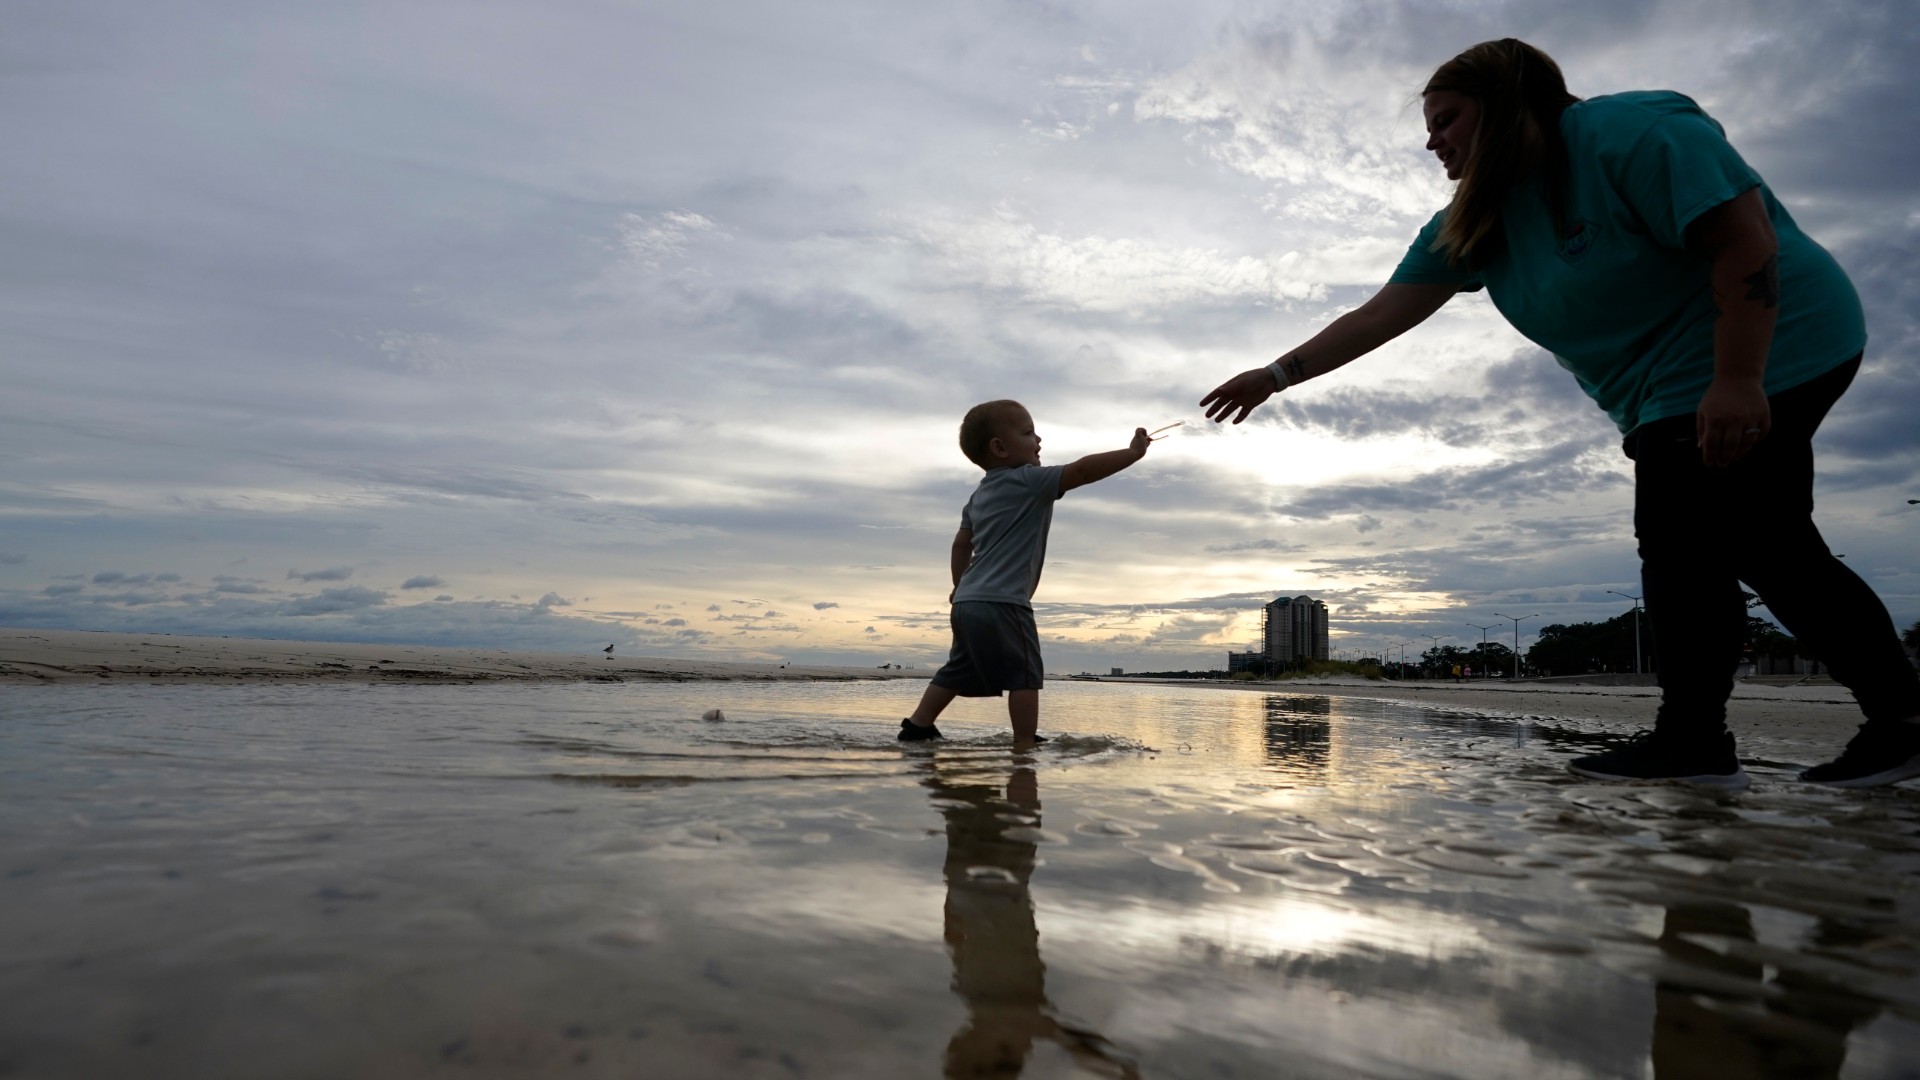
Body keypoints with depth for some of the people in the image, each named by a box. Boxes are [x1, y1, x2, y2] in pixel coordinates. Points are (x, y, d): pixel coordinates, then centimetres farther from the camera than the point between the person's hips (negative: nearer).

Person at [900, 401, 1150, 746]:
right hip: (1002, 603, -9)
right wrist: (1133, 452, -9)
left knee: (960, 670, 18)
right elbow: (1082, 471, -14)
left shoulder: (980, 494, 18)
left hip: (968, 601, 9)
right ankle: (1025, 742, -6)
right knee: (1024, 673, -4)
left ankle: (917, 725, 21)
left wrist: (960, 585, 33)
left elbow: (961, 543, 23)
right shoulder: (1029, 482, -7)